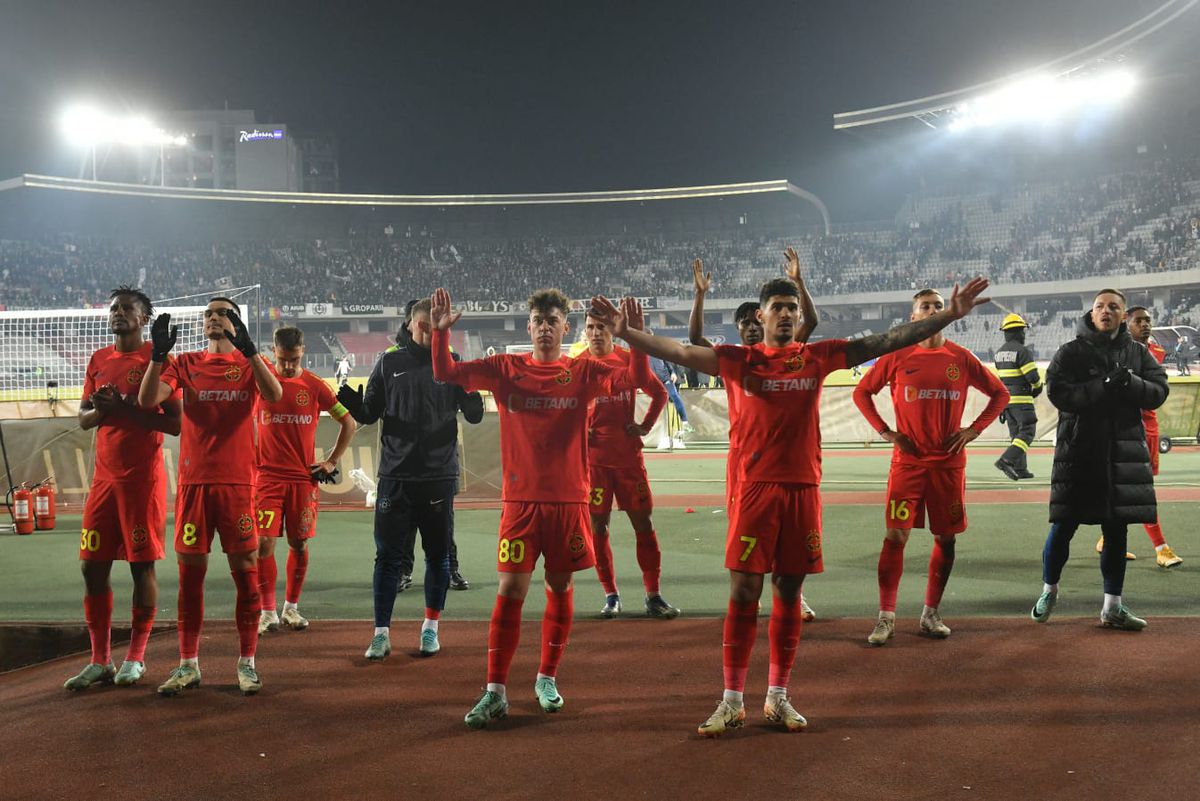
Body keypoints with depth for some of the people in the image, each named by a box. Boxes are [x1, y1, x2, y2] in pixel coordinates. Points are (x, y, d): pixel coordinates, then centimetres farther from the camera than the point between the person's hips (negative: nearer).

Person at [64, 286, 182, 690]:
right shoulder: (99, 360, 14)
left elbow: (175, 423, -10)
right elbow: (83, 419, 16)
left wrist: (124, 408, -17)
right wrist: (101, 409, -6)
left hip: (143, 478, -6)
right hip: (104, 476, 6)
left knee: (142, 565, 0)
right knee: (92, 566, 4)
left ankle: (136, 657, 11)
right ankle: (100, 661, 12)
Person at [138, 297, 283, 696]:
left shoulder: (249, 362, 6)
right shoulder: (186, 364, 11)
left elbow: (274, 394, -15)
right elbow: (147, 399, -3)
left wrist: (246, 347, -23)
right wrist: (158, 353, -15)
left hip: (238, 482, -2)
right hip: (194, 481, 2)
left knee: (245, 571, 0)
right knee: (190, 572, 4)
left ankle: (247, 663, 10)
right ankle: (188, 665, 14)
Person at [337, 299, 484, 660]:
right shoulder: (389, 364, 7)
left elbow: (473, 415, 4)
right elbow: (370, 414, 11)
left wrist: (474, 400, -18)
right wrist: (355, 406, -11)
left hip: (439, 474, 0)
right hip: (395, 475, 0)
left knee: (438, 554, 7)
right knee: (388, 554, 0)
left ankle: (431, 627, 21)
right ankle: (382, 633, 7)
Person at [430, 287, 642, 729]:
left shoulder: (583, 372, 3)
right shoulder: (505, 368, 3)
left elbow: (634, 377, -7)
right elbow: (446, 373, 0)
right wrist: (441, 331, -14)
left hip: (569, 498, 1)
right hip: (521, 498, -1)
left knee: (560, 588, 9)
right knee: (510, 589, -4)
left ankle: (547, 679, 26)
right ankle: (495, 691, 1)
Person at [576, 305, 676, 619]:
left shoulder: (629, 360, 4)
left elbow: (659, 393, 13)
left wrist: (645, 426, 4)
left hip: (628, 454, 1)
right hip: (593, 457, -1)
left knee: (643, 522, 2)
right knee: (598, 525, 1)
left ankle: (653, 596, 9)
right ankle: (610, 596, 13)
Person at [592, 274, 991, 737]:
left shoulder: (818, 357, 6)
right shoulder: (740, 360, 1)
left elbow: (888, 341, 5)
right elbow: (679, 352, -10)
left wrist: (949, 315, 1)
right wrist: (625, 332, -23)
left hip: (803, 489, 2)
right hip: (755, 489, -2)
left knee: (789, 594, 9)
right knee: (743, 593, -1)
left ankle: (778, 698, 21)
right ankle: (732, 701, 9)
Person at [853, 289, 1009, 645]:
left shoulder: (961, 358, 3)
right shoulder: (897, 357, -1)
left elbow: (1000, 393, 13)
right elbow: (862, 392, 8)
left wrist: (973, 430, 2)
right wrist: (885, 431, -2)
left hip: (949, 461, 2)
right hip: (907, 460, -2)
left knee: (946, 539, 6)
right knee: (895, 536, -8)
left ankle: (931, 614, 20)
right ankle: (886, 618, -2)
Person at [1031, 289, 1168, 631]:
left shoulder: (1137, 352, 9)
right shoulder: (1072, 352, 0)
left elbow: (1159, 392, 2)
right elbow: (1057, 392, -12)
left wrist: (1131, 384, -17)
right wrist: (1102, 388, -22)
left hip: (1125, 452, 3)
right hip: (1079, 450, -3)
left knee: (1117, 529, 7)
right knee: (1063, 526, 1)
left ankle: (1113, 606, 17)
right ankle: (1049, 590, 23)